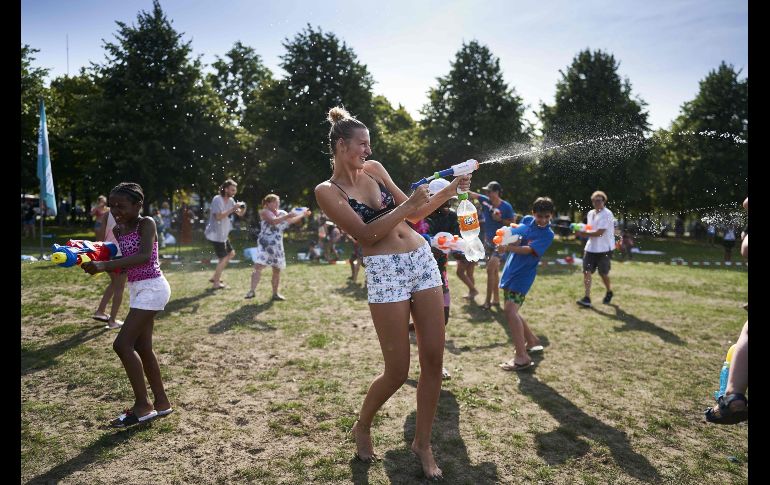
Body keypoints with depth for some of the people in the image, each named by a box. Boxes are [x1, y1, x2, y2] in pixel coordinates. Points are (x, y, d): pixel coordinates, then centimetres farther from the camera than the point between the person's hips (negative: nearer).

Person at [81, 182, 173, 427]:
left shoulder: (147, 223, -14)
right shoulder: (118, 230, 10)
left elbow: (145, 256, -30)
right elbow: (122, 261, 16)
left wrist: (104, 265, -37)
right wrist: (95, 261, -2)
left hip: (152, 288, -9)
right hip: (137, 289, 9)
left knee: (122, 344, -12)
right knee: (142, 346, 12)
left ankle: (142, 405, -2)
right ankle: (161, 402, 24)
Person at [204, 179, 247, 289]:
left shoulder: (230, 200, 7)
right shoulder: (217, 200, -17)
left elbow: (240, 214, 11)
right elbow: (218, 217, -28)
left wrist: (243, 208, -11)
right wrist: (232, 209, -28)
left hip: (223, 234, 9)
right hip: (215, 234, -9)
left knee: (231, 253, 18)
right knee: (223, 258, -6)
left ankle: (215, 277, 24)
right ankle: (216, 283, 5)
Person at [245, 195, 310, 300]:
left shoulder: (282, 212, 12)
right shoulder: (264, 212, -6)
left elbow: (292, 221, 23)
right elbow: (273, 221, -22)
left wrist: (302, 215, 13)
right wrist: (287, 216, -24)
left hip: (277, 245, 6)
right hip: (265, 245, -6)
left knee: (277, 269, 10)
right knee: (258, 266, -17)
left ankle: (275, 293, 21)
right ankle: (252, 291, -16)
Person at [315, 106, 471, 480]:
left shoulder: (373, 169, 14)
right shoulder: (328, 191, -2)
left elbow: (412, 215, 19)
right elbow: (366, 234, -12)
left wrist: (451, 190, 10)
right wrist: (408, 204, -15)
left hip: (423, 259, 6)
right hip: (385, 272, -6)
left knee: (433, 358, 5)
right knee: (397, 371, -1)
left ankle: (422, 442, 24)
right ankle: (362, 427, 30)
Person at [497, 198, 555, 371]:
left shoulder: (547, 234, -10)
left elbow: (528, 250, -21)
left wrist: (508, 248, -36)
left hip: (523, 276, -7)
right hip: (510, 272, 7)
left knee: (510, 311, -19)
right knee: (512, 312, 16)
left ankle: (522, 358, -18)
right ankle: (532, 342, 35)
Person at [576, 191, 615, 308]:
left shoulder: (607, 214, -14)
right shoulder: (590, 213, 10)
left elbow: (599, 233, -20)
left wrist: (583, 233, -17)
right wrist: (584, 232, 2)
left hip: (604, 249, -6)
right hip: (591, 247, 6)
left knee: (603, 273, 7)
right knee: (586, 271, -8)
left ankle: (609, 292, 35)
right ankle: (587, 298, -9)